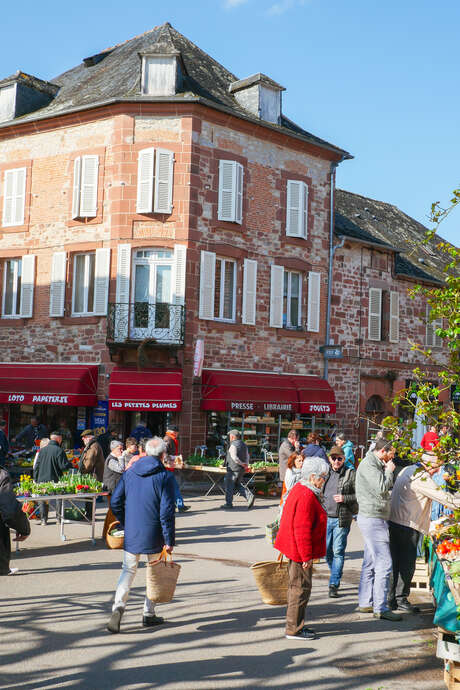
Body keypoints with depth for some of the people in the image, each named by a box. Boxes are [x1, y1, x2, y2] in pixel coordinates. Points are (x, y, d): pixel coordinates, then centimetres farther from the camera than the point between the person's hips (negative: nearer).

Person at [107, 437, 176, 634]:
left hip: (131, 534, 3)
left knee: (128, 571, 12)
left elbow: (115, 502, 5)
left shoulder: (129, 473, 3)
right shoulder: (164, 477, -10)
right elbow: (167, 511, -14)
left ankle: (118, 606, -9)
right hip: (154, 535, -3)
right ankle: (149, 614, 18)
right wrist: (169, 540, -10)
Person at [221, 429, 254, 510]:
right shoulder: (243, 444, 12)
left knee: (229, 486, 3)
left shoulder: (233, 445, -15)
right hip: (241, 470, 8)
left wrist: (243, 464, -16)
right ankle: (249, 496, 3)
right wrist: (246, 464, 5)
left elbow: (234, 457, -23)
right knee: (237, 484, 19)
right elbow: (247, 456, 13)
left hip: (233, 469, -8)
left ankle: (228, 504, 9)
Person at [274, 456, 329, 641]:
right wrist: (307, 556, -21)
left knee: (297, 587, 18)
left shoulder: (300, 489, 10)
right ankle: (294, 630, 7)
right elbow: (302, 530, -25)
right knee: (301, 588, -1)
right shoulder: (306, 496, -23)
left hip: (294, 549, 11)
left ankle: (296, 625, 28)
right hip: (300, 551, -11)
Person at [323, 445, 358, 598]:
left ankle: (334, 585, 1)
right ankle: (336, 575, 33)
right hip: (325, 517, 4)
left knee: (338, 552, -4)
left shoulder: (351, 474, -2)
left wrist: (345, 498, -16)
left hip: (342, 519, -4)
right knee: (327, 551, 9)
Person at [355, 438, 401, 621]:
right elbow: (381, 489, -23)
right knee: (384, 563, -10)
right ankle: (381, 608, -7)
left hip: (375, 518, 11)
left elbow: (387, 488, 20)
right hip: (372, 518, -11)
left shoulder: (376, 464, 17)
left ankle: (365, 603, 21)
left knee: (370, 563, 14)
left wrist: (387, 471, 10)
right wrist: (389, 471, -11)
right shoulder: (368, 464, -14)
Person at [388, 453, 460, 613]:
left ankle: (392, 598, 17)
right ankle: (401, 598, 6)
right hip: (408, 525, -9)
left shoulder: (407, 470, 13)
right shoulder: (422, 478, -16)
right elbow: (443, 497, -18)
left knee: (395, 562, 12)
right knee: (407, 563, 0)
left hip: (394, 521, 9)